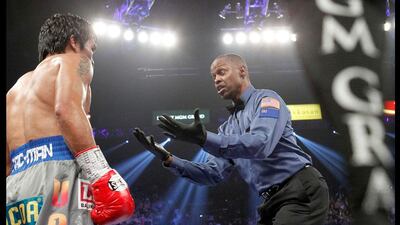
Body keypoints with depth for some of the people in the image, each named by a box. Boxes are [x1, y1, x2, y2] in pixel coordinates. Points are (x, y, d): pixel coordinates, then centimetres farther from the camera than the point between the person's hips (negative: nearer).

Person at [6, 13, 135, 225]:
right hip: (58, 177, -7)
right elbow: (67, 109, -12)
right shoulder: (74, 61, 11)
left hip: (14, 189, 8)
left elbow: (6, 162, 26)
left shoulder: (17, 88, 33)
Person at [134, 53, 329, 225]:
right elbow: (213, 173, 14)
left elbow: (260, 144, -22)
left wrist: (203, 138, -29)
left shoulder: (266, 99, -3)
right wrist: (167, 159, 1)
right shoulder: (228, 129, 22)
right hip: (274, 201, 9)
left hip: (301, 191, -9)